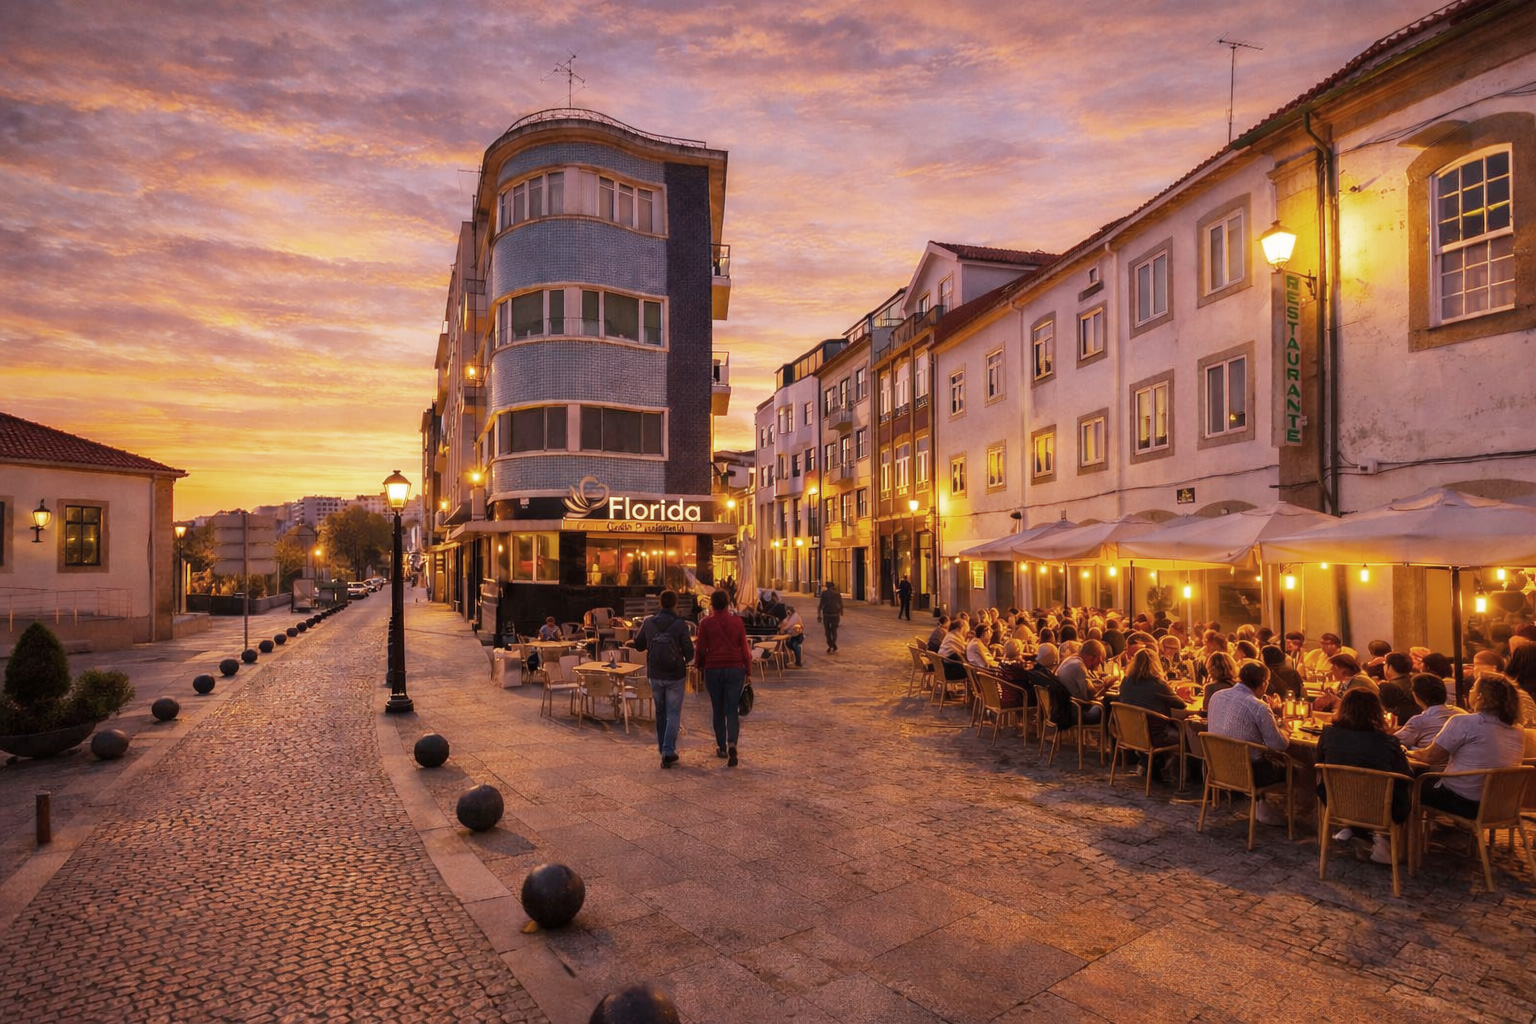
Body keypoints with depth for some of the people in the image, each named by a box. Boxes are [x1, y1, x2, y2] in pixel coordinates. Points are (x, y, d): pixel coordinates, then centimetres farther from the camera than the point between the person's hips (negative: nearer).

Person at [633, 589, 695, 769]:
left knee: (660, 713, 18)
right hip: (675, 675, -3)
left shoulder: (648, 623, -3)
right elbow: (689, 650, -12)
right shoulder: (680, 624, -13)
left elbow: (638, 645, 6)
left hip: (655, 674, 4)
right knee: (673, 714, 3)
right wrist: (685, 660, 9)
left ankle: (663, 749, 27)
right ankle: (668, 752, -6)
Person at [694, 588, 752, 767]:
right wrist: (748, 671, 11)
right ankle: (732, 744, -19)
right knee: (732, 710, 2)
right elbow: (745, 649, 2)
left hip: (713, 670, 0)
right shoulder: (737, 622, 1)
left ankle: (721, 747, 21)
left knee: (718, 710, 13)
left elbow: (700, 649, -1)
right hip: (735, 669, 0)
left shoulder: (706, 623, -2)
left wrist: (699, 666, 16)